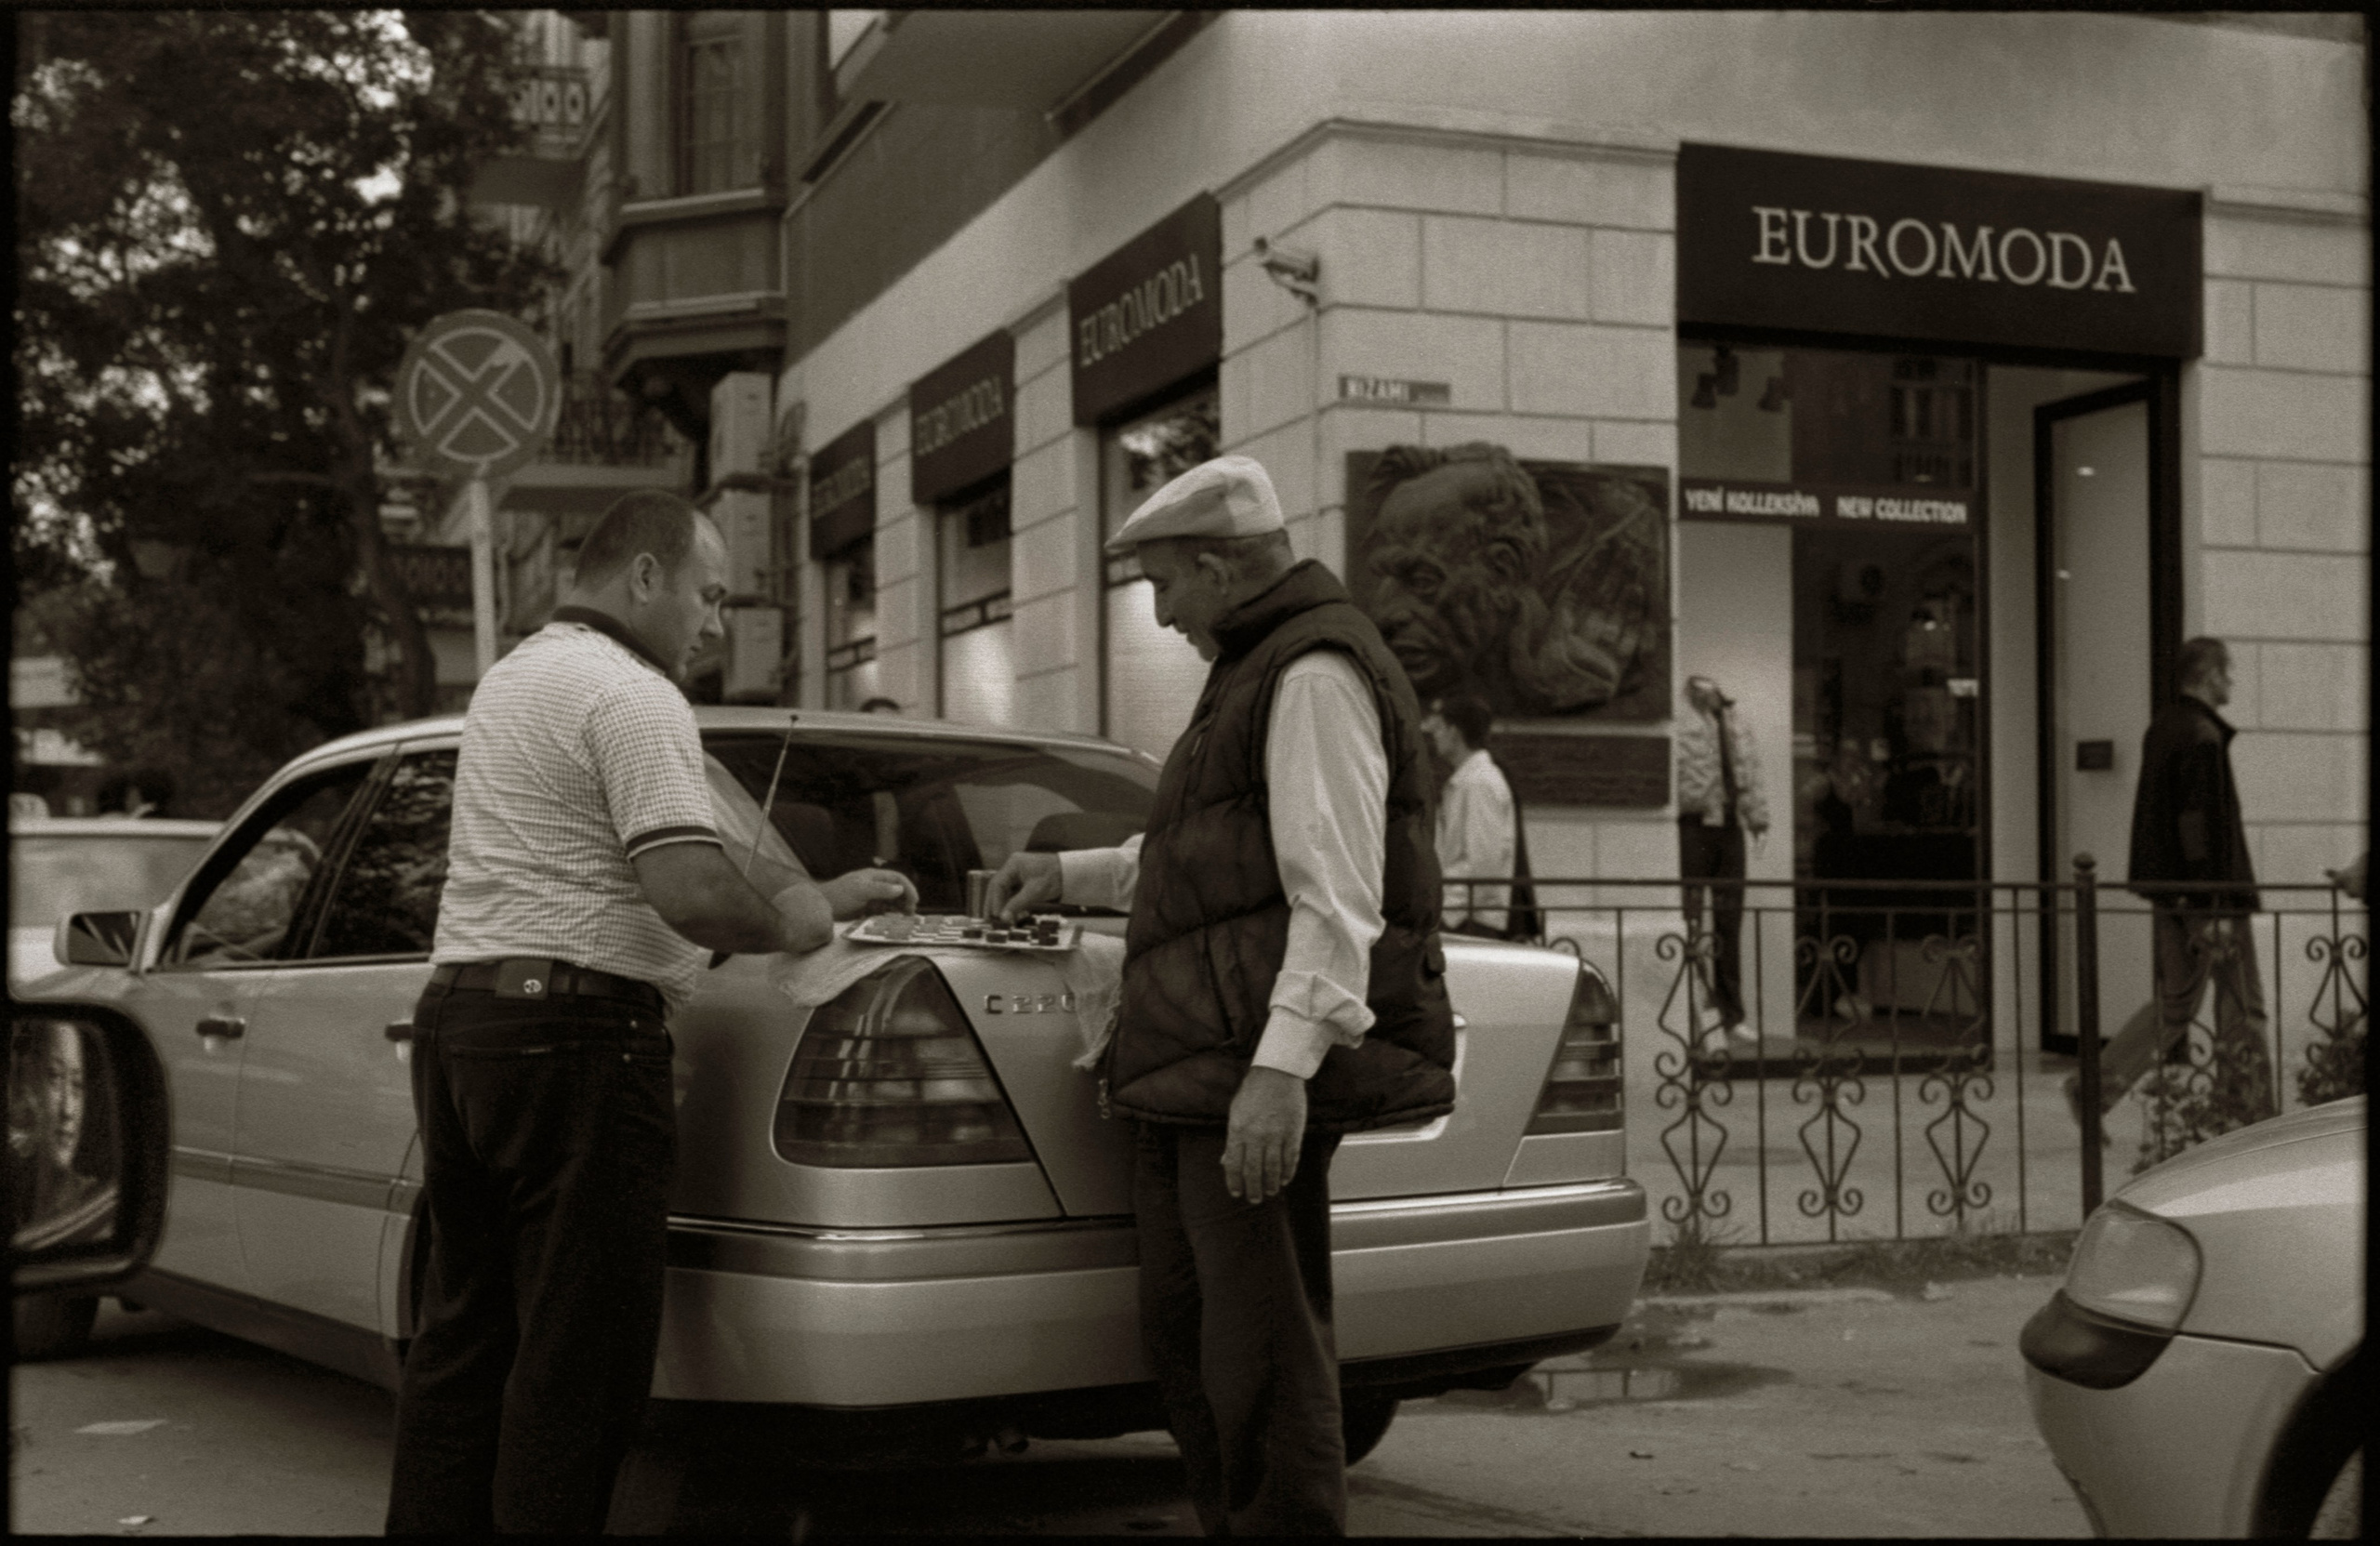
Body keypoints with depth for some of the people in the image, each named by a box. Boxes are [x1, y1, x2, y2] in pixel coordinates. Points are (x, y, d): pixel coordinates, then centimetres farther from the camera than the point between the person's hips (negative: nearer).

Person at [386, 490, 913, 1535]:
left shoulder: (515, 676, 21)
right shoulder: (631, 697, -11)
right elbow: (691, 893, -24)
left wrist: (822, 897, 25)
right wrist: (785, 922, -2)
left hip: (456, 1017, 10)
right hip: (574, 1037, -10)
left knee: (462, 1340, 14)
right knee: (577, 1359, -4)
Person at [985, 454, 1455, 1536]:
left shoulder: (1316, 674, -9)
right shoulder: (1257, 674, 25)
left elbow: (1336, 893, -20)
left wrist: (1283, 1065, -27)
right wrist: (1073, 875, 36)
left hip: (1257, 1069, -11)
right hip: (1194, 1072, 11)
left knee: (1263, 1352, -9)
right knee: (1184, 1333, 12)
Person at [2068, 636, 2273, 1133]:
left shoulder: (2161, 729, 13)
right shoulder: (2202, 738, -16)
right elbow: (2205, 825, -21)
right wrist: (2217, 909, -21)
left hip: (2169, 895, 9)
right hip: (2206, 893, -9)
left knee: (2174, 1004, 13)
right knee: (2241, 1005, 2)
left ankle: (2093, 1086, 5)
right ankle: (2255, 1116, 10)